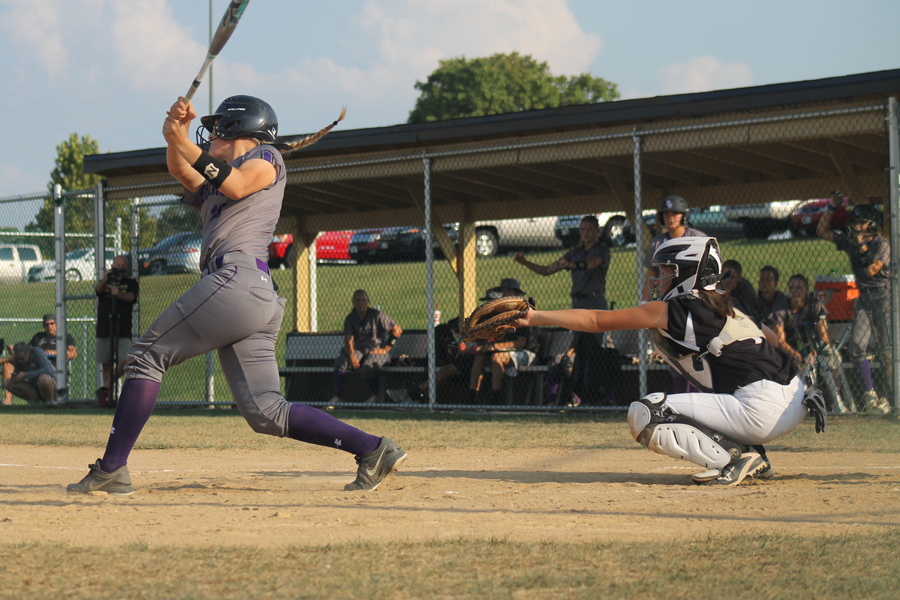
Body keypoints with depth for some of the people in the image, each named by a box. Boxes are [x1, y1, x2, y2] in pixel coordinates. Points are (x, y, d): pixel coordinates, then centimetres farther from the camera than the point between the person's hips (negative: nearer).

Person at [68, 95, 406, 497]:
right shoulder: (211, 186, 33)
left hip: (237, 278, -9)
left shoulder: (268, 159, 11)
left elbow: (236, 185, -8)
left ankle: (112, 469, -10)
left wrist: (184, 143, -10)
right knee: (265, 412, -1)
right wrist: (177, 132, 1)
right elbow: (180, 170, 20)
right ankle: (372, 449, -7)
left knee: (147, 356, -6)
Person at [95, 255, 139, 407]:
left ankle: (104, 389, -5)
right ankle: (108, 396, 11)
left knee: (123, 364, -15)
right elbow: (98, 289, -11)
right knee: (106, 366, 4)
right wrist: (105, 280, -33)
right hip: (104, 330, 2)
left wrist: (119, 294, -32)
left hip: (123, 332, -1)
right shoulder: (104, 282, 13)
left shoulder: (131, 283, 10)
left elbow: (130, 297, -10)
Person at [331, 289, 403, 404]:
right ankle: (337, 396, -23)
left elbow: (397, 330, -5)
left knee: (367, 368, -34)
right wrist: (351, 356, -26)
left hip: (377, 350, -4)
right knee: (340, 361, -24)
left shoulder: (376, 315, -6)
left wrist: (385, 349, -10)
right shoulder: (349, 319, 5)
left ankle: (376, 395, -8)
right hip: (359, 350, 4)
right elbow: (348, 340, -5)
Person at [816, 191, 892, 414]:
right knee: (855, 347, -7)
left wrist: (862, 247, -18)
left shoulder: (882, 245, -8)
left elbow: (872, 270, -20)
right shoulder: (850, 241, 7)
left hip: (883, 297, -5)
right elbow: (822, 231, 9)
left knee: (886, 350, -7)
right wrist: (832, 207, 2)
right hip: (863, 298, 5)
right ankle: (870, 392, 0)